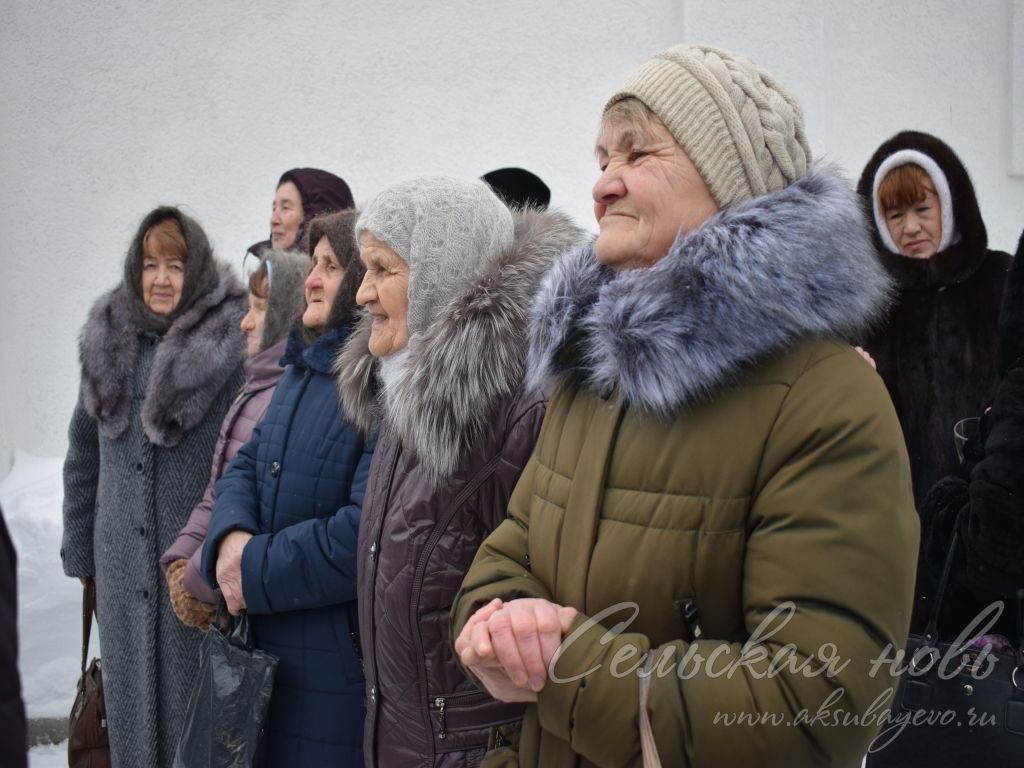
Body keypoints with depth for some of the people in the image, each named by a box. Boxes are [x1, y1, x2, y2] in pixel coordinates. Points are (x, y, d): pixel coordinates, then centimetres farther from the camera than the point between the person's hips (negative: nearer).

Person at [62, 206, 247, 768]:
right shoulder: (108, 343, 8)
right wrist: (79, 553, 14)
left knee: (195, 699, 4)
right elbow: (84, 457, 15)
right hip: (123, 562, 5)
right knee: (130, 691, 13)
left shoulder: (232, 343, -9)